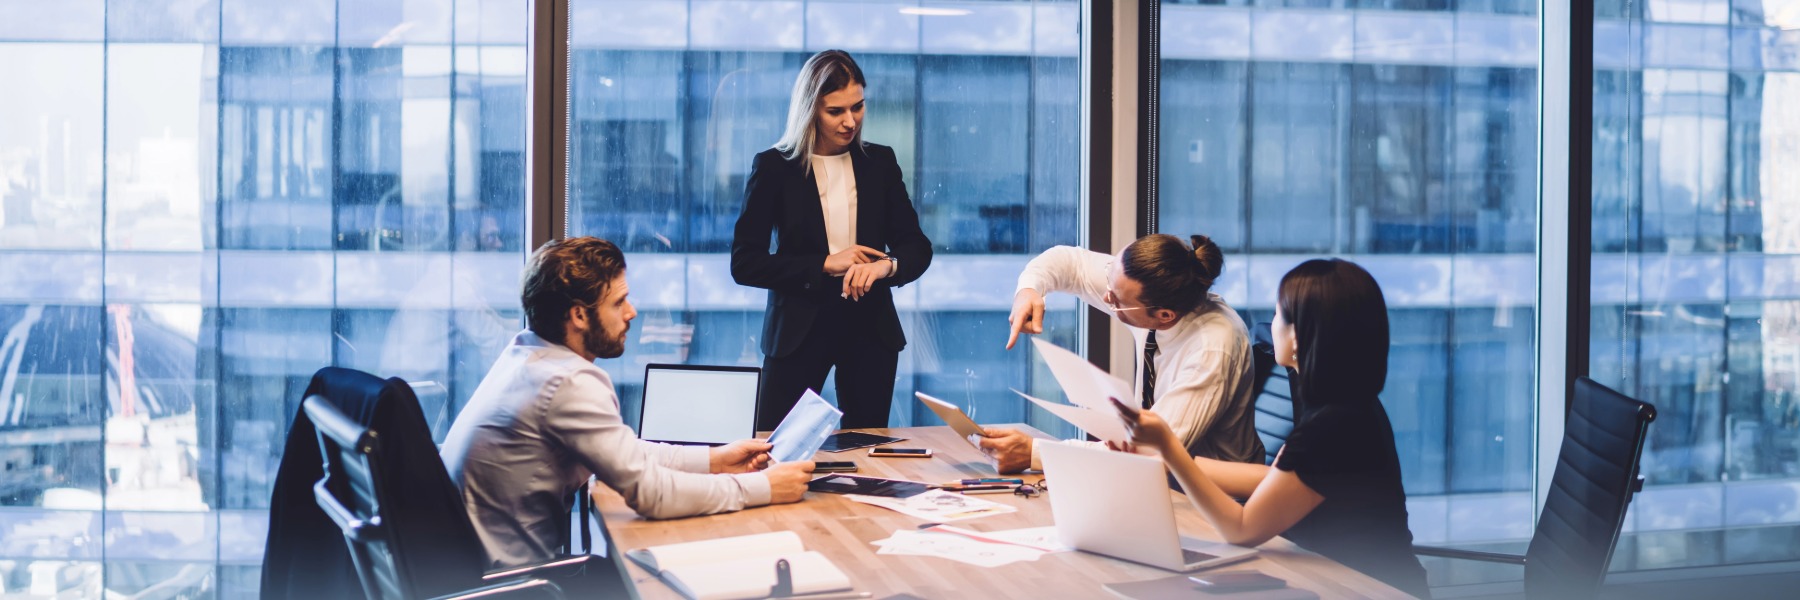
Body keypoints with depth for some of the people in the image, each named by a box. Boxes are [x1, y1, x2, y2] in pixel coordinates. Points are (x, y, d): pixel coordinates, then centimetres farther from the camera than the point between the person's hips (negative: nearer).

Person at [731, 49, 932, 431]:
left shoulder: (880, 162, 5)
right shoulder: (774, 167, -3)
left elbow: (917, 247, 5)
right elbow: (744, 263, -7)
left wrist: (886, 265, -18)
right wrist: (825, 264, -15)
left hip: (870, 328, 3)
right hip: (799, 328, -3)